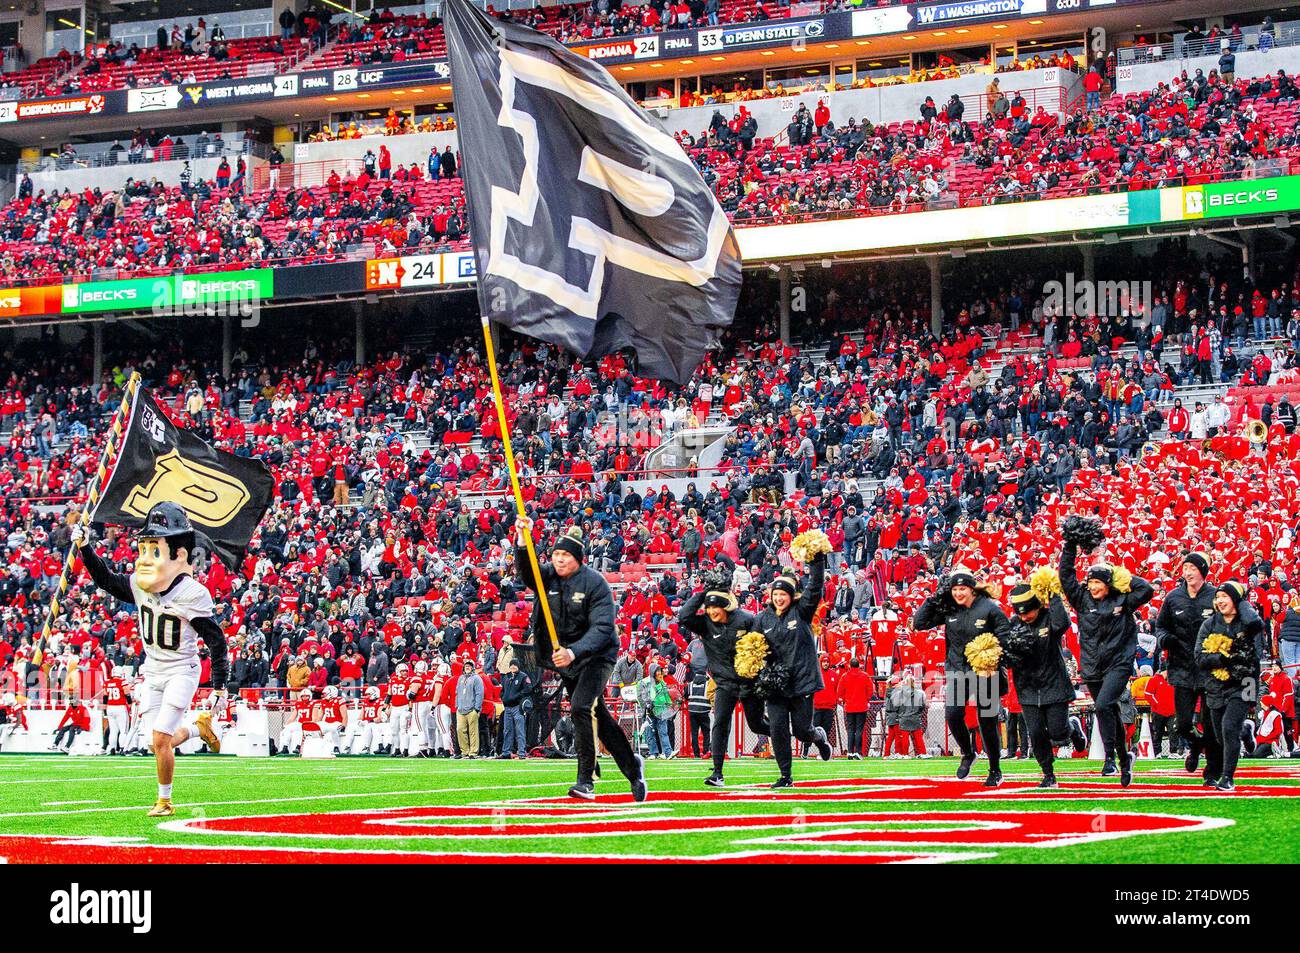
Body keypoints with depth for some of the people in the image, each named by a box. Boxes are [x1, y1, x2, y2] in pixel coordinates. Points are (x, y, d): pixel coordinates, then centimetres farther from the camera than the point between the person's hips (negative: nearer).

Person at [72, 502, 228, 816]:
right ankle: (199, 728, 37)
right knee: (161, 741, 6)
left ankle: (164, 800, 6)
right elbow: (106, 580, 14)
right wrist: (84, 547, 2)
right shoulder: (139, 585, -3)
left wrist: (219, 685, -13)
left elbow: (216, 640, -14)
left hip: (182, 671, -6)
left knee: (160, 738, -13)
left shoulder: (192, 594, -20)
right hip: (152, 672, 6)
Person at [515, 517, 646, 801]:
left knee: (581, 707, -24)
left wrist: (573, 652, -40)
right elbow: (527, 571, -25)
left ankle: (586, 781, -21)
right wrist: (522, 541, -44)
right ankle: (632, 766, 32)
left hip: (596, 655, -6)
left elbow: (602, 628, -25)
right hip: (566, 658, 6)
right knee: (597, 715, 13)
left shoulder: (595, 583, -17)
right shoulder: (548, 576, -3)